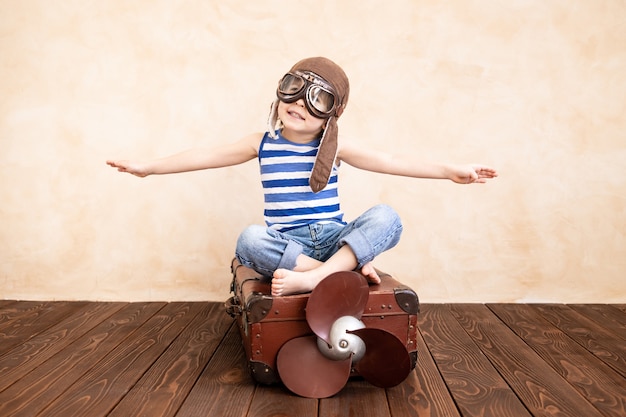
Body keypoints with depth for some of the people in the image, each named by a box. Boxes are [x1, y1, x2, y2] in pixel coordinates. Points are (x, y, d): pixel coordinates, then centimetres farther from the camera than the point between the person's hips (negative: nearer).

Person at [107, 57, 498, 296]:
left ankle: (313, 277, -39)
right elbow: (207, 156, 7)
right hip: (285, 243, 0)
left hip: (334, 237, 1)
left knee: (386, 217, -26)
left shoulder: (335, 147, 4)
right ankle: (349, 268, -32)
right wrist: (148, 166, 7)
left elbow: (391, 162, 0)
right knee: (250, 239, -34)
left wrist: (450, 171, -5)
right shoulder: (263, 143, 6)